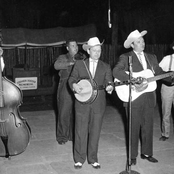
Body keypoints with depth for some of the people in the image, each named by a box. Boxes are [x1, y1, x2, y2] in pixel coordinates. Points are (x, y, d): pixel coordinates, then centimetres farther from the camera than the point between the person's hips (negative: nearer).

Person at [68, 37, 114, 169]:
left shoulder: (106, 67, 8)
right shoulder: (79, 64, 7)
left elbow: (109, 81, -2)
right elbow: (72, 78, 9)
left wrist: (109, 86, -25)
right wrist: (74, 85, -13)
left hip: (98, 104, 1)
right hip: (82, 102, 0)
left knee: (95, 132, 5)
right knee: (81, 132, 4)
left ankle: (93, 159, 19)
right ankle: (79, 159, 16)